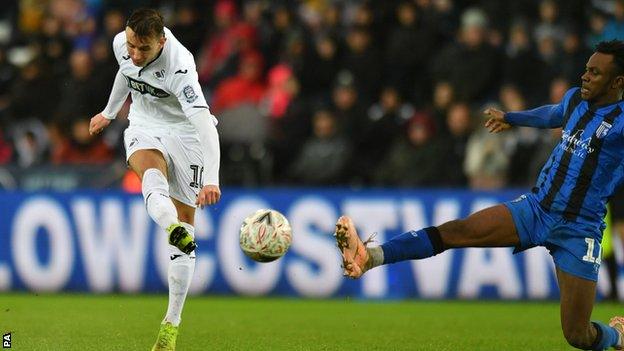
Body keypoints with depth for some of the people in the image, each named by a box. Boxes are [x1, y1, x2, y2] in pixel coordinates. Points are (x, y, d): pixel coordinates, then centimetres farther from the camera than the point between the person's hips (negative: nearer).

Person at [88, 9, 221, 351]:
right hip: (144, 128, 4)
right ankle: (173, 230, -64)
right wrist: (109, 112, 32)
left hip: (184, 133, -4)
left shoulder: (179, 67, -31)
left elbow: (204, 123, -41)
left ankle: (172, 323, 3)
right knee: (151, 174, -32)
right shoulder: (121, 45, -11)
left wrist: (211, 180, -53)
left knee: (185, 219, -4)